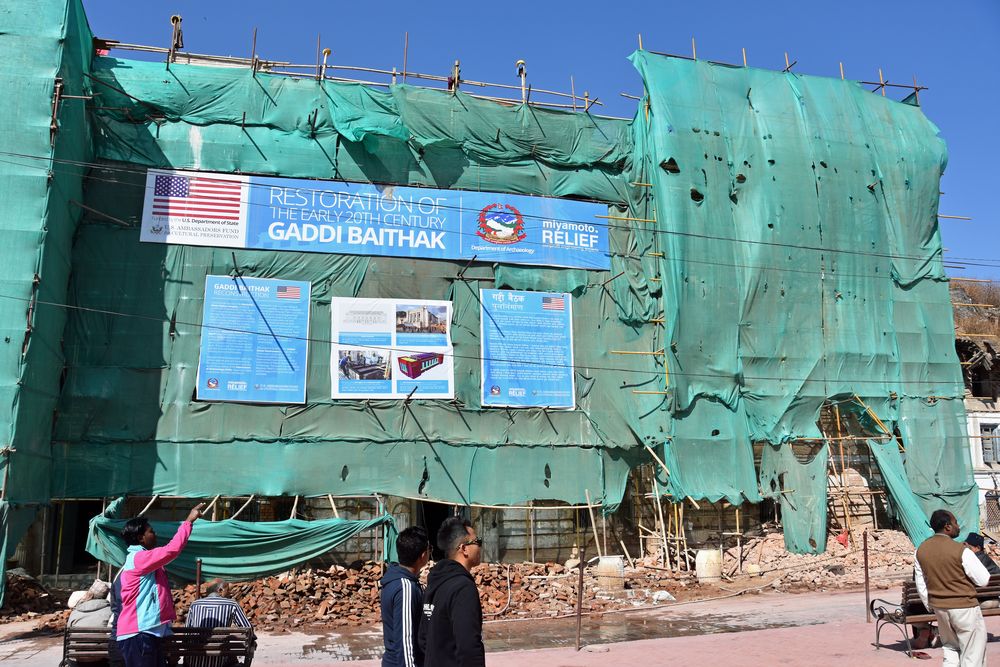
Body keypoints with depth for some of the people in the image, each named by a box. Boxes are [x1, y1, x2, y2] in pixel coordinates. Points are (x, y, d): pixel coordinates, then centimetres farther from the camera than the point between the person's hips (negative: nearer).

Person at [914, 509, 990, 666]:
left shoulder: (921, 550, -2)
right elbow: (983, 580, -12)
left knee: (950, 648, 22)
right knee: (972, 654, 9)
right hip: (964, 607, -5)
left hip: (939, 607, 5)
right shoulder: (961, 551, -20)